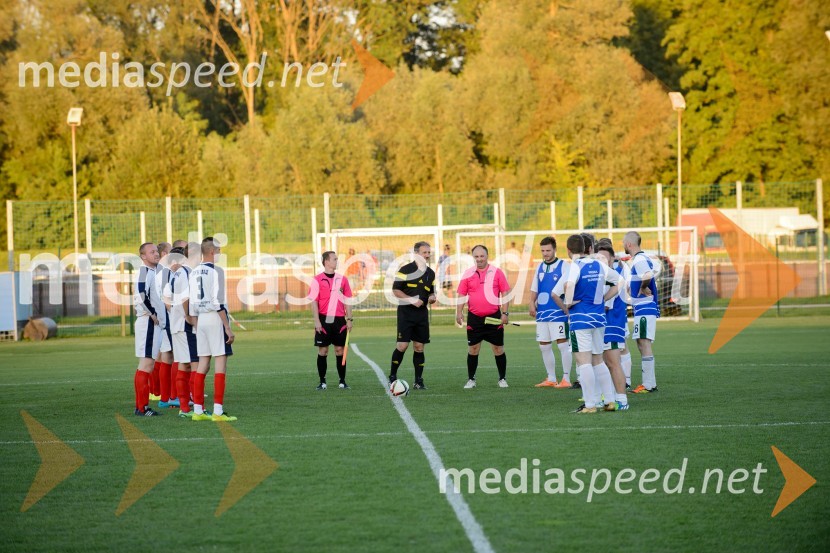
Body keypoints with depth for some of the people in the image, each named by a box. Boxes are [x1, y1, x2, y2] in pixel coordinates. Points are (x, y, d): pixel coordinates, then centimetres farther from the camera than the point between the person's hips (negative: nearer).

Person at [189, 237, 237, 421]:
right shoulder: (216, 271, -10)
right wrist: (228, 328, -14)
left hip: (200, 319, 7)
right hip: (215, 318, -7)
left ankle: (198, 410, 11)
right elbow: (217, 302, -16)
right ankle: (218, 411, -10)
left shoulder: (194, 273, 12)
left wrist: (196, 326, 20)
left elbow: (192, 304, 13)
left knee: (203, 364, 11)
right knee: (220, 363, -5)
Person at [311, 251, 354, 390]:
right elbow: (314, 301, -4)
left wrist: (349, 319, 4)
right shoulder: (318, 280, -2)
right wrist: (317, 321, -10)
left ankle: (342, 381, 9)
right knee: (322, 350, 1)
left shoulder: (342, 279, 8)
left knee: (340, 350, 4)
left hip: (339, 320, 3)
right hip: (324, 319, -3)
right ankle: (322, 381, 7)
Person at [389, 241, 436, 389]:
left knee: (419, 347, 5)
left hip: (422, 312, 5)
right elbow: (395, 290, -8)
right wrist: (412, 300, -18)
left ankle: (419, 380, 9)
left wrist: (432, 297, -1)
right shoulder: (406, 270, -6)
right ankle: (392, 376, 6)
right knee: (402, 345, -9)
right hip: (406, 312, -5)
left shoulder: (430, 273, 12)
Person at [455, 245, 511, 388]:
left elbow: (505, 293, 1)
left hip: (494, 317, -1)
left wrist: (505, 313, -7)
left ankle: (502, 379, 13)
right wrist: (459, 312, -4)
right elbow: (461, 295, 7)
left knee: (498, 348, 2)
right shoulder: (468, 274, 4)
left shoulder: (497, 273, 0)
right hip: (474, 318, 1)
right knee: (473, 349, 3)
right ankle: (471, 380, 11)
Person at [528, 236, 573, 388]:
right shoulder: (540, 267, 14)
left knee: (562, 344, -6)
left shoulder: (563, 265, -4)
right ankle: (551, 379, 18)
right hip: (542, 313, 7)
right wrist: (532, 304, 4)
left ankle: (566, 379, -2)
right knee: (544, 346, 9)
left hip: (558, 312, -7)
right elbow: (534, 289, 19)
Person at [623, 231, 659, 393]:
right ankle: (650, 382, 18)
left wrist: (642, 289, -16)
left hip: (645, 308, -11)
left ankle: (648, 385, -10)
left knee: (644, 343, -9)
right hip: (645, 308, 11)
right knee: (642, 344, 14)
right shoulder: (644, 258, 16)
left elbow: (648, 276, -33)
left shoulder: (639, 260, -16)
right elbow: (654, 272, 30)